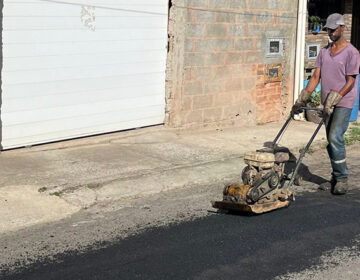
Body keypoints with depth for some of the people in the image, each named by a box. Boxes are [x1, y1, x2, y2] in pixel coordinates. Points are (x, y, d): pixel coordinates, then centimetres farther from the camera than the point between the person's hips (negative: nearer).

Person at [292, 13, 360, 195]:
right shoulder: (324, 52, 12)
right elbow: (316, 77, 9)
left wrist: (334, 99, -21)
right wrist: (302, 99, 0)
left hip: (344, 102, -6)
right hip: (328, 103, 7)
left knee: (335, 137, -17)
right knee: (331, 140, 9)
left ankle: (342, 178, -7)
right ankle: (336, 179, 18)